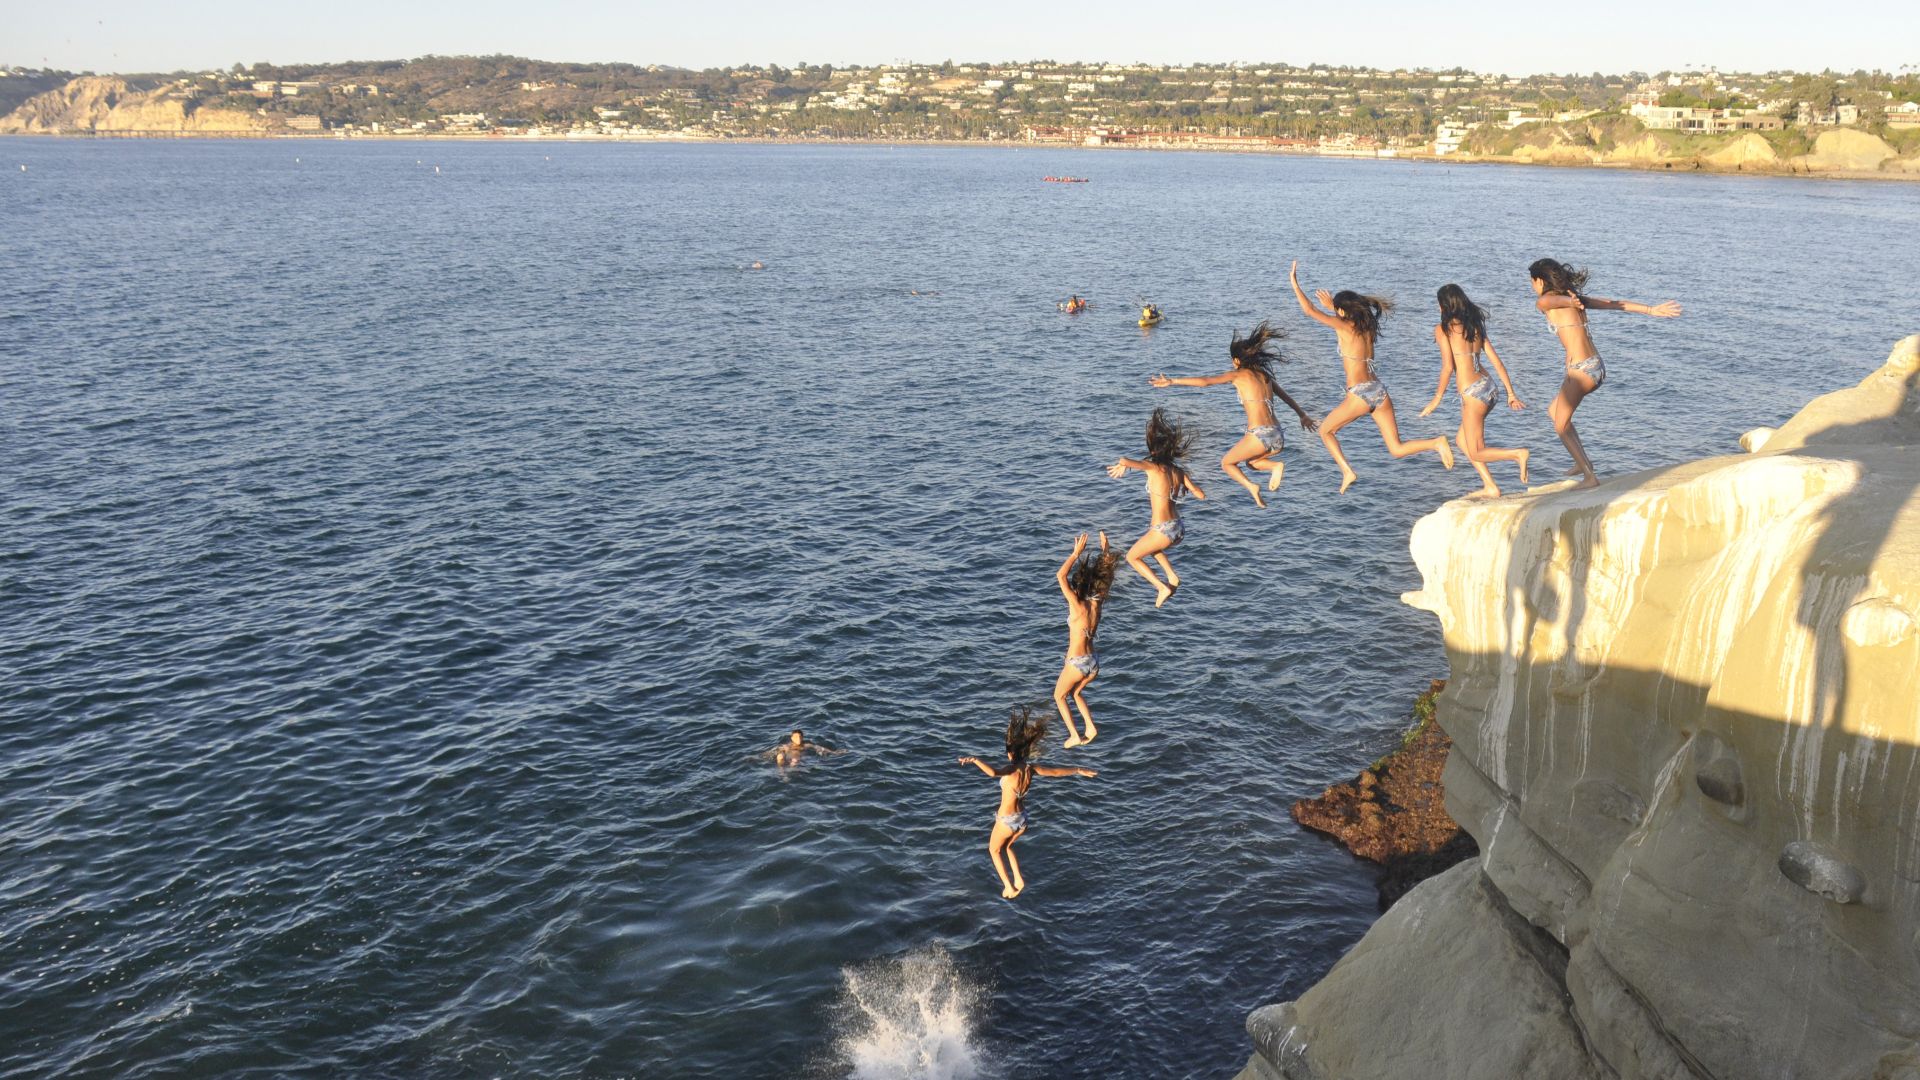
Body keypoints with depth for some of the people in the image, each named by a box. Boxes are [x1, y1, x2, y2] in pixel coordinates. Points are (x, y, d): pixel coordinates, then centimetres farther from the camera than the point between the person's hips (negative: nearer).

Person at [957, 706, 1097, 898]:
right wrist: (1079, 771, 17)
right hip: (1022, 818, 6)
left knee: (994, 850, 23)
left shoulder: (1011, 769, -26)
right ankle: (1018, 880, 24)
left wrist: (975, 759, -41)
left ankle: (1008, 886, 17)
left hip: (1006, 820, -6)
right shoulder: (1031, 768, -8)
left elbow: (992, 772, -49)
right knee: (1006, 847, 33)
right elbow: (1057, 771, 5)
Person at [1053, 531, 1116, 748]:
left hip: (1077, 663, -6)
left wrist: (1077, 553, -22)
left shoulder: (1078, 607, -20)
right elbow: (1105, 572, 8)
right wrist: (1105, 550, 5)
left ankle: (1074, 735, 11)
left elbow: (1060, 576, -24)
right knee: (1075, 692, 31)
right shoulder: (1097, 603, -4)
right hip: (1094, 662, 6)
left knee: (1059, 696, 19)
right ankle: (1090, 727, 17)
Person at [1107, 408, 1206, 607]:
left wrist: (1121, 466, 0)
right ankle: (1173, 577, 23)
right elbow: (1201, 495, 9)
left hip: (1163, 530, -7)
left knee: (1132, 557, 19)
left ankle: (1162, 588, 7)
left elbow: (1125, 461, -24)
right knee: (1149, 544, 37)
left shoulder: (1154, 467, -11)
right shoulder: (1178, 471, 5)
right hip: (1178, 529, 7)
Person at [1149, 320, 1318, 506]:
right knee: (1251, 460, 34)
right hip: (1278, 438, 6)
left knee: (1226, 463, 19)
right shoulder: (1265, 375, 18)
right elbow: (1287, 397, 32)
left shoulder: (1239, 374, 1)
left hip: (1259, 435, -6)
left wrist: (1172, 381, -8)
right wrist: (1302, 415, 47)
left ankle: (1251, 487, -4)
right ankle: (1276, 466, 5)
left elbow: (1204, 381, -8)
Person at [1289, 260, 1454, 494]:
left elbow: (1310, 311, -9)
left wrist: (1294, 283, -1)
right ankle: (1436, 443, -17)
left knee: (1325, 430, 18)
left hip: (1360, 394, -7)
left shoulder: (1344, 325, -7)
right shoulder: (1366, 325, 13)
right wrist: (1331, 305, 43)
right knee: (1397, 449, 6)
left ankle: (1347, 472, 6)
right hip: (1379, 392, 7)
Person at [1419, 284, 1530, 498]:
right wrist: (1511, 393, 14)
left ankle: (1518, 454, -16)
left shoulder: (1443, 329, -6)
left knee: (1476, 452, 3)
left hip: (1472, 392, -8)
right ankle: (1490, 487, 17)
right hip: (1488, 385, 8)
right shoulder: (1475, 326, 13)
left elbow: (1448, 367, -13)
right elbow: (1497, 362, 11)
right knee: (1463, 440, 21)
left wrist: (1437, 398, -5)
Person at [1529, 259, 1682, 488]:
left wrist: (1570, 302, -50)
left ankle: (1590, 476, 3)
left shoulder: (1544, 301, -4)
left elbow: (1553, 300, -28)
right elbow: (1616, 304, 19)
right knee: (1554, 411, 25)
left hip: (1581, 368, -9)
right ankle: (1582, 461, 26)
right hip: (1596, 366, 9)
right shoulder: (1575, 297, 18)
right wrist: (1652, 310, 21)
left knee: (1562, 425, 5)